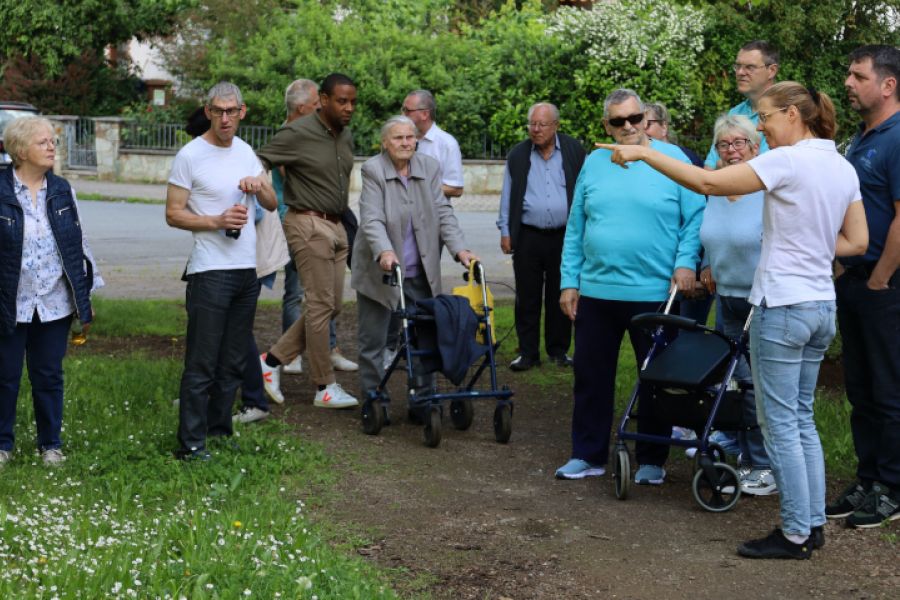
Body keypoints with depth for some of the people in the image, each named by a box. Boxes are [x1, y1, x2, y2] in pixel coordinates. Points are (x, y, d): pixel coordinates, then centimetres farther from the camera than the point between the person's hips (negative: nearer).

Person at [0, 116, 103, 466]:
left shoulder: (61, 190, 5)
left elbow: (77, 244, 11)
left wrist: (85, 296, 10)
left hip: (55, 303, 3)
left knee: (49, 376, 11)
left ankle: (51, 443, 23)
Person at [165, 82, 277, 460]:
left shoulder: (245, 152, 12)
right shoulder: (190, 156, -7)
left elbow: (272, 205, 14)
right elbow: (173, 215, -8)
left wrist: (259, 185, -7)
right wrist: (217, 221, -20)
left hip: (247, 271, 7)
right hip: (209, 272, -7)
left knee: (233, 363, 13)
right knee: (202, 365, -5)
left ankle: (219, 430, 24)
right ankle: (190, 444, 1)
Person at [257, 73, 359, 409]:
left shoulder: (346, 136, 12)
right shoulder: (298, 133, -12)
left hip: (335, 227, 8)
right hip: (308, 225, -8)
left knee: (332, 305, 8)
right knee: (321, 304, -6)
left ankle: (273, 360, 16)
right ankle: (325, 387, 2)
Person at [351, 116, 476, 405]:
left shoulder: (430, 167, 2)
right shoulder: (373, 169, -11)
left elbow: (443, 213, -1)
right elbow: (371, 218, -21)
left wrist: (459, 249, -15)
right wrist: (384, 252, -38)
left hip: (420, 272, 4)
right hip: (379, 270, -3)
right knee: (373, 340, 5)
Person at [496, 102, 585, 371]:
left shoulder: (574, 150, 4)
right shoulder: (517, 155, 6)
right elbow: (508, 195, 9)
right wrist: (505, 231, 4)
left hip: (564, 236, -1)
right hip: (528, 237, 1)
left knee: (560, 297, 6)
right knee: (527, 298, 3)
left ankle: (558, 350, 17)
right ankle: (528, 352, 11)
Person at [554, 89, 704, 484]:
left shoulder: (672, 159, -2)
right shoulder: (594, 163, 8)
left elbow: (695, 216, -3)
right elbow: (575, 228, 10)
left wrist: (686, 261, -16)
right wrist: (570, 282, 6)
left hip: (654, 292, -3)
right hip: (595, 291, 3)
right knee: (590, 377, 10)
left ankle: (652, 460, 21)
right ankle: (588, 455, 22)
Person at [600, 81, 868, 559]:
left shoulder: (788, 161, -16)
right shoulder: (844, 168, 10)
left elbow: (709, 183, -20)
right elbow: (857, 241, 13)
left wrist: (644, 154, -15)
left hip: (782, 306, -9)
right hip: (821, 306, 9)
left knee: (780, 423, 0)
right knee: (801, 419, 17)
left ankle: (795, 534, 6)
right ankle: (813, 524, 22)